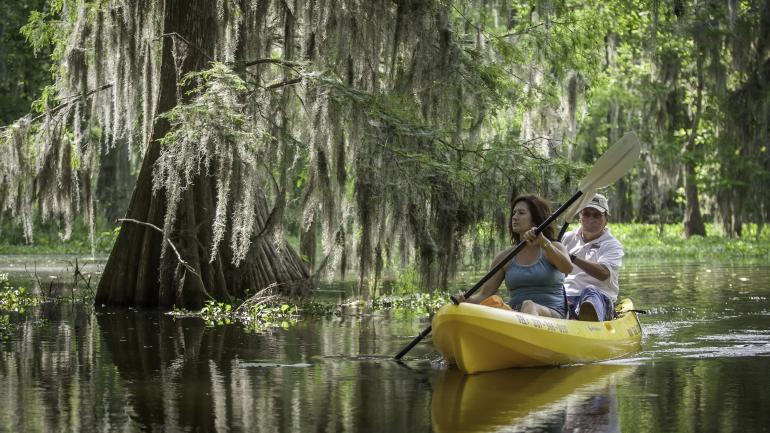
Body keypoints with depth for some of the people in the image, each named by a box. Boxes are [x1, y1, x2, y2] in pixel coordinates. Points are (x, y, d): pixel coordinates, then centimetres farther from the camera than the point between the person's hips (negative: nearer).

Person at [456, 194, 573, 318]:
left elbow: (567, 268, -16)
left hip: (552, 316, -3)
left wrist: (544, 243, -29)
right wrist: (466, 300, -11)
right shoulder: (505, 257, 16)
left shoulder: (553, 248, 8)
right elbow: (484, 294, 11)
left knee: (529, 305, -38)